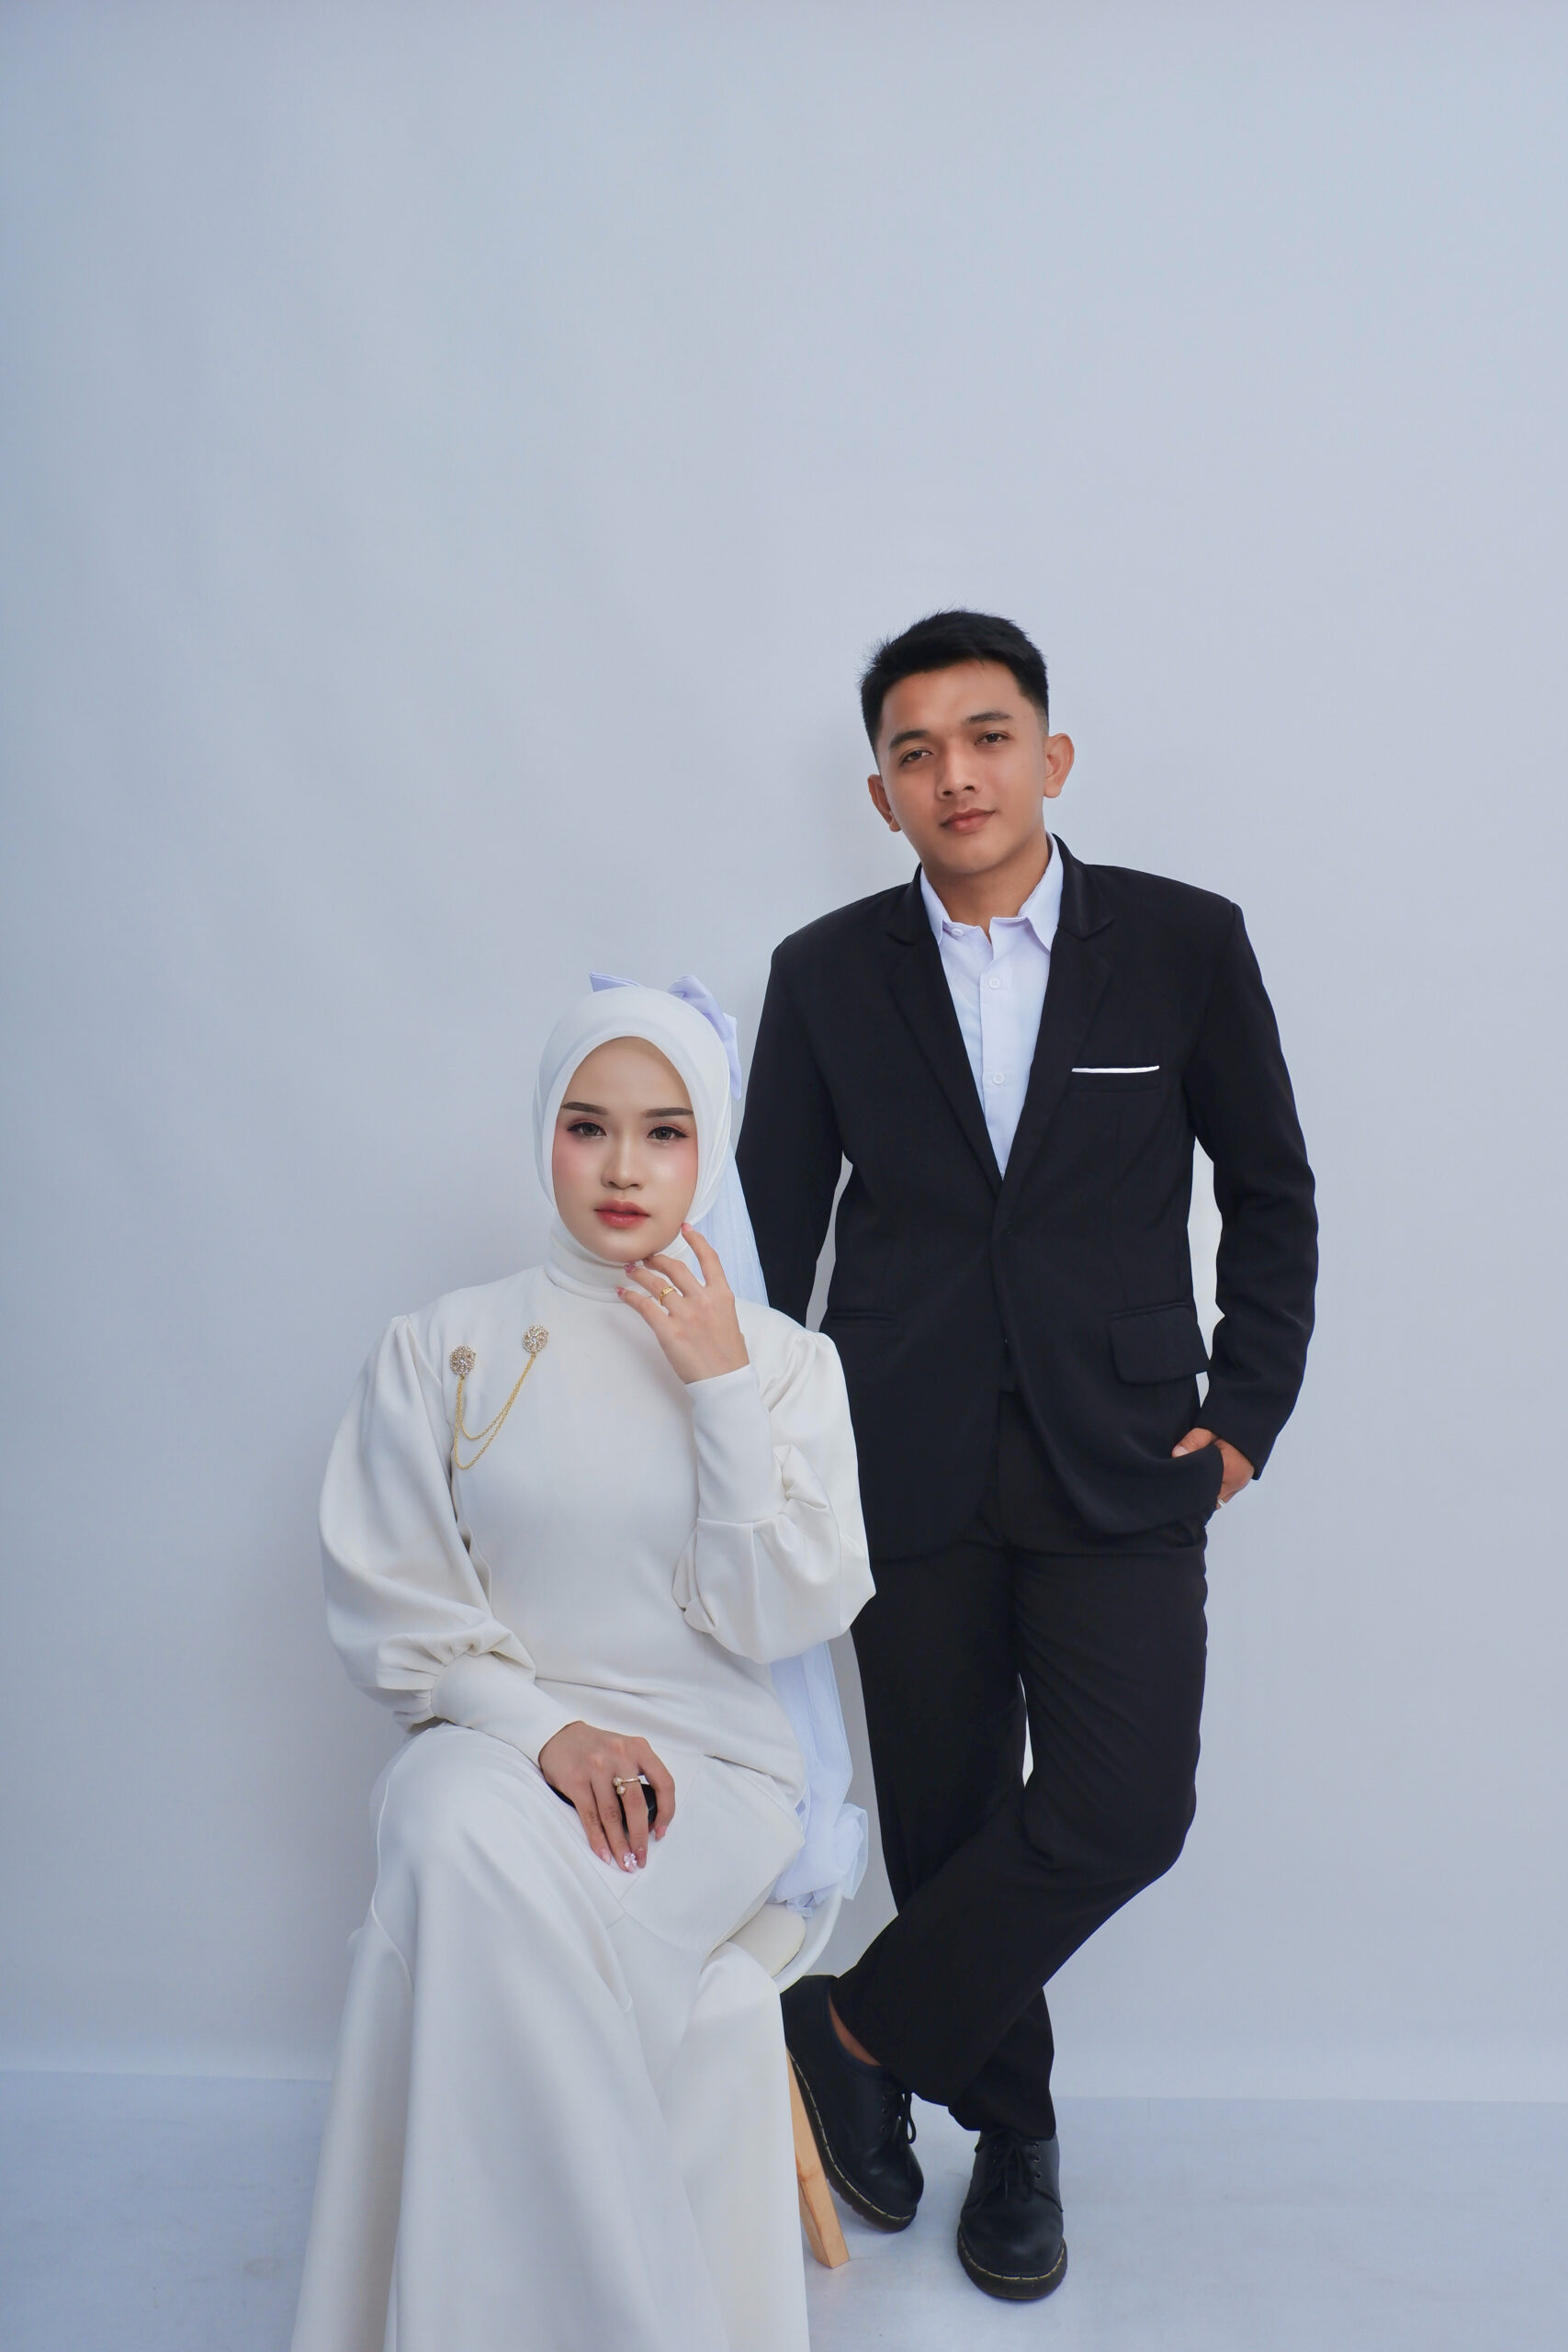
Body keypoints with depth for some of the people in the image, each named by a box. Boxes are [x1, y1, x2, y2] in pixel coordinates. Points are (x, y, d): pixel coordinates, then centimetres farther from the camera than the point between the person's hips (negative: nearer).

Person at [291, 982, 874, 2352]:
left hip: (712, 1765, -1)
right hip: (494, 1745, 1)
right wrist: (541, 1729, -14)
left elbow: (785, 1618, -4)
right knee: (469, 1838, -34)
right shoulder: (444, 1350, 5)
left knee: (489, 1915, -30)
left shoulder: (786, 1362, 5)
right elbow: (387, 1609, 2)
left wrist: (724, 1390, -12)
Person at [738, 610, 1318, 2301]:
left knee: (1122, 1807, -10)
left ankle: (856, 2031, 13)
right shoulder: (826, 974, 3)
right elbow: (774, 1228, 7)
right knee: (948, 1818, 9)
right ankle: (1011, 2132, 33)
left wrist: (1245, 1412, 1)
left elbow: (1270, 1193, 8)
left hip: (1119, 1463, 0)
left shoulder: (1184, 943, 0)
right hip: (909, 1467, 1)